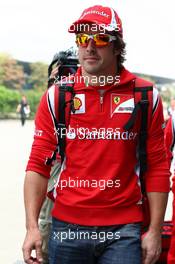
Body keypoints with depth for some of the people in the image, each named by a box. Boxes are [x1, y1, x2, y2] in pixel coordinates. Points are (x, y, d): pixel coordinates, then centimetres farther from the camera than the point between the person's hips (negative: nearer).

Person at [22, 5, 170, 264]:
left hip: (124, 230, -1)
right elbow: (38, 165, 1)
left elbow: (157, 168, 2)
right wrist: (32, 226, -7)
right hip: (67, 227, 1)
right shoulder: (56, 97, 2)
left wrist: (155, 230, -1)